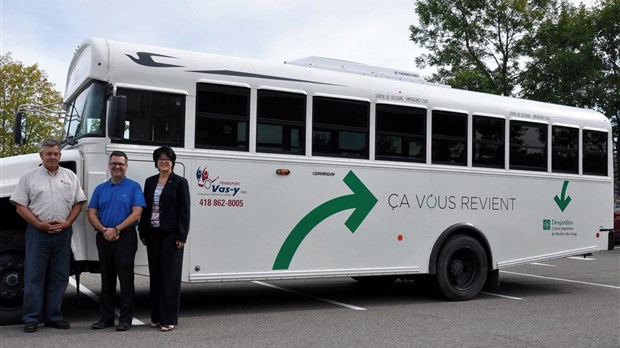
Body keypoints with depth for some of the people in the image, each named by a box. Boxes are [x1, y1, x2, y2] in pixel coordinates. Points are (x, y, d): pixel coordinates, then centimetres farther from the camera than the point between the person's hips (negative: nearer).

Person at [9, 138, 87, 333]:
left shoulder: (70, 176, 10)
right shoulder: (29, 177, 3)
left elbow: (78, 203, 9)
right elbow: (20, 206, 0)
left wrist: (67, 223, -5)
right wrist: (39, 224, -10)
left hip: (63, 232, 2)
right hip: (38, 232, -2)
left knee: (59, 276, 7)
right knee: (34, 275, 0)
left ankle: (54, 317, 17)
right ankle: (31, 319, 7)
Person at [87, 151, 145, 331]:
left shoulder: (134, 187, 0)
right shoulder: (100, 188, 13)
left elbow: (136, 213, -9)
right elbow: (92, 213, 7)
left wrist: (116, 229, -16)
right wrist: (104, 230, -10)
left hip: (125, 237, -4)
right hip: (104, 238, 4)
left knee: (126, 278, -3)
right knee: (106, 278, 10)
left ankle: (126, 318, 4)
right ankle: (106, 317, 19)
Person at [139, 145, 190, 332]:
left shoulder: (180, 182, -2)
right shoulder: (150, 182, 12)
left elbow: (184, 211, -7)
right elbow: (145, 208, 14)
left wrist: (181, 236, -12)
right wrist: (143, 232, 9)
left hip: (171, 235, -5)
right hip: (153, 234, 5)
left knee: (170, 275, -1)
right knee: (155, 274, 9)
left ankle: (169, 318, 4)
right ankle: (156, 316, 18)